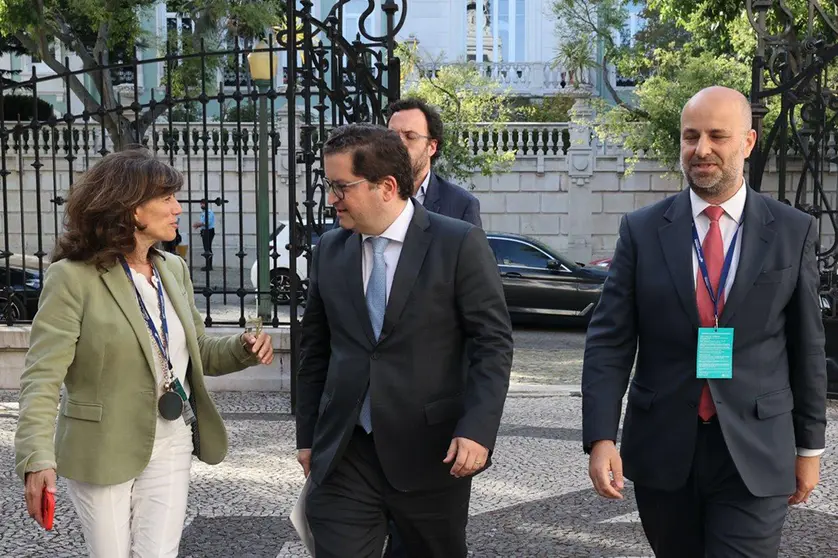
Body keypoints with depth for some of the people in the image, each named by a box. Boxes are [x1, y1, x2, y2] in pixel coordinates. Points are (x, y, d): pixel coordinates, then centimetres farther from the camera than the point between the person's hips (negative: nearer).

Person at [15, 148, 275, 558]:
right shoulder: (73, 277, -13)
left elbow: (198, 351, 16)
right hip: (103, 451, -4)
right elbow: (42, 377, -18)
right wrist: (38, 459, -30)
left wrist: (243, 348, -6)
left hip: (172, 445, 5)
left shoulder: (173, 269, 6)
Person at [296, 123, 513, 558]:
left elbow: (493, 343, -8)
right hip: (343, 455, 3)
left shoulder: (460, 244, -7)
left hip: (432, 453, -3)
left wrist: (477, 429, -18)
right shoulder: (329, 251, 7)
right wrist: (307, 436, 14)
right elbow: (314, 350, 14)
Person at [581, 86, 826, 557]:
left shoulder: (794, 232, 0)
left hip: (754, 454, -1)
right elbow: (609, 341, -3)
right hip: (661, 448, 2)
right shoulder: (643, 230, 0)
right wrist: (601, 436, -13)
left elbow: (808, 346, 5)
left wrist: (810, 446, 8)